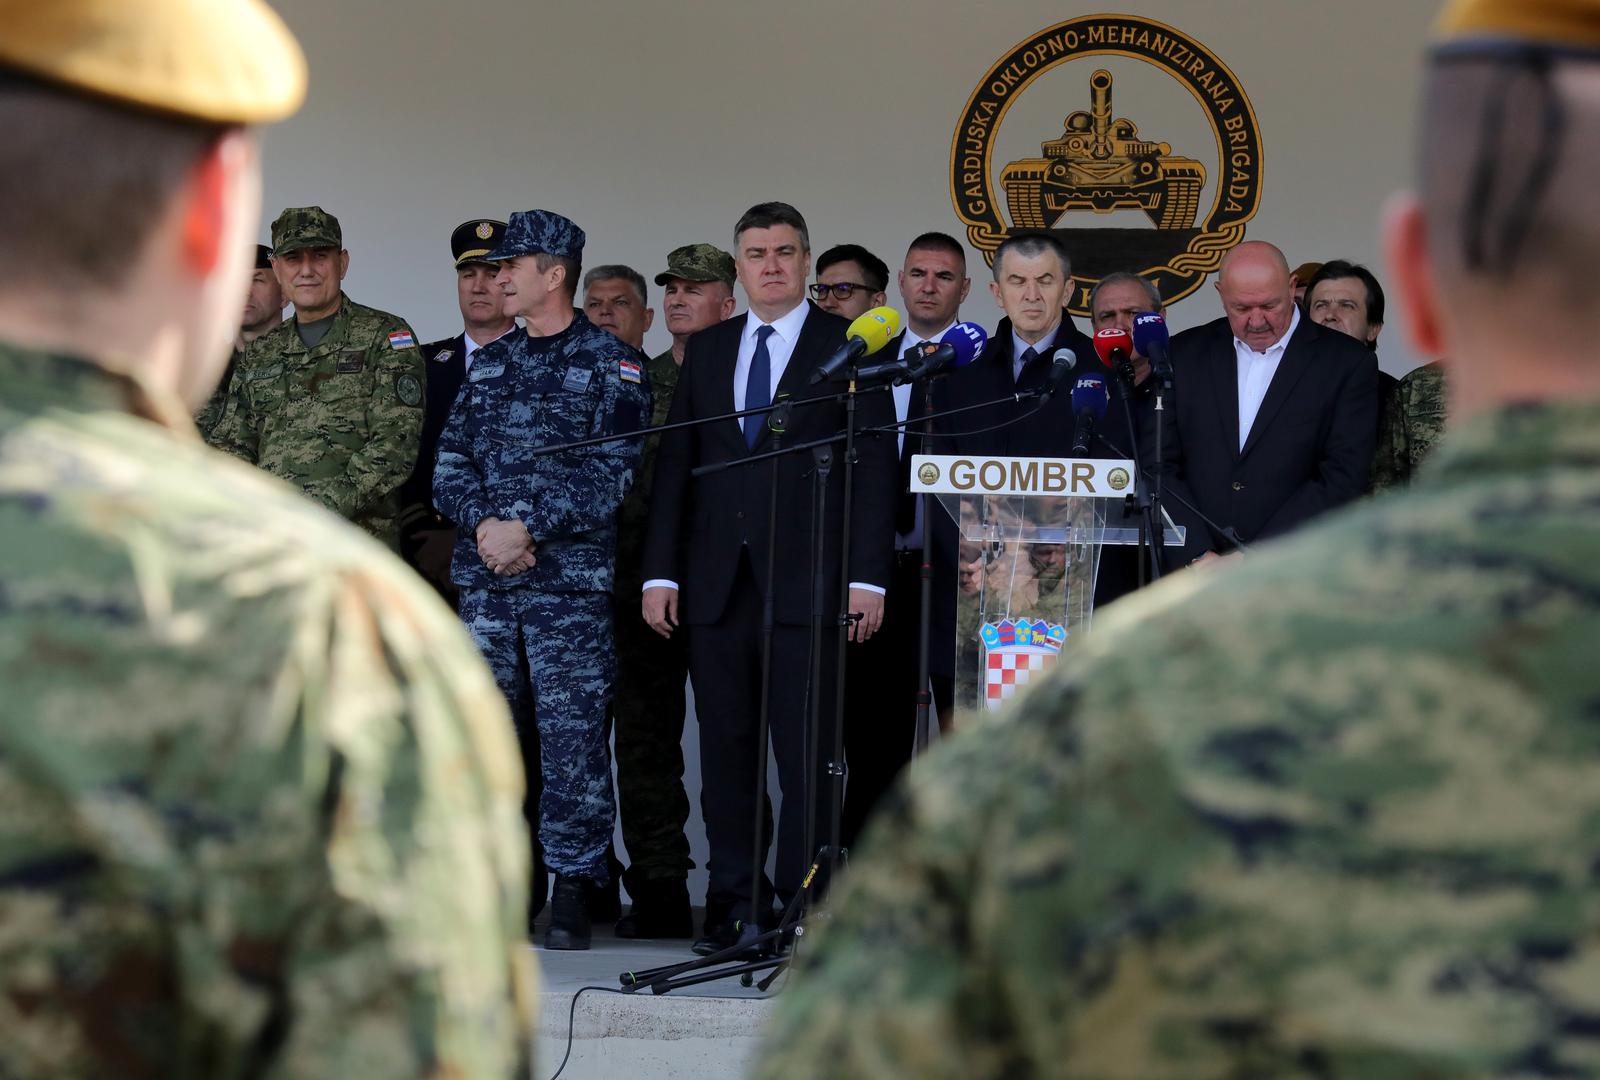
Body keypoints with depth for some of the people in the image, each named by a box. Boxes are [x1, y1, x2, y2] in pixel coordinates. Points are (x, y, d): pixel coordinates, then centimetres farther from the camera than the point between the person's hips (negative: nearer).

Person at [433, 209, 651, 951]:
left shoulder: (613, 366, 0)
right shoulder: (487, 363, 17)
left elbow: (609, 475, -8)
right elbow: (450, 459, 11)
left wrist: (530, 528, -14)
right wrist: (483, 522, -7)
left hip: (571, 582, -5)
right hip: (485, 581, 5)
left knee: (571, 735, -6)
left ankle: (573, 890, -1)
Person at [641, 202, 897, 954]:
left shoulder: (849, 346, 4)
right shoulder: (706, 351, 16)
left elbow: (874, 464, -1)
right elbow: (675, 465, 13)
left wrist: (867, 576, -9)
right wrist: (660, 571, 5)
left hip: (807, 581, -4)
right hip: (717, 582, 4)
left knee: (807, 754, -5)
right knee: (726, 751, 5)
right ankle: (735, 904, 11)